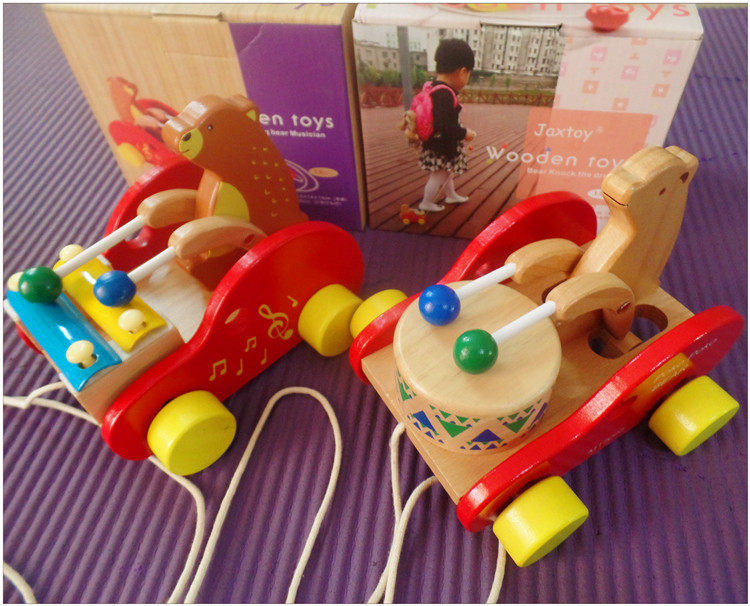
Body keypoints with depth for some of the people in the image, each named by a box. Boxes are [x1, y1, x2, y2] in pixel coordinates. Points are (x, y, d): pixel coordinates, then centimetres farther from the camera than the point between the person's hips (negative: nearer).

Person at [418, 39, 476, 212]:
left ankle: (451, 195, 45)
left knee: (447, 171, 26)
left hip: (436, 143, 10)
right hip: (443, 146, -10)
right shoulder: (445, 94, -29)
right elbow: (443, 125, -33)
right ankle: (426, 203, 22)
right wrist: (464, 133, -21)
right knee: (441, 174, 7)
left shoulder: (432, 86, 1)